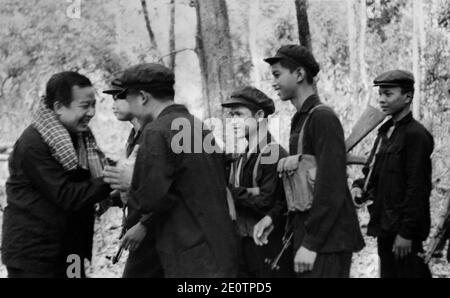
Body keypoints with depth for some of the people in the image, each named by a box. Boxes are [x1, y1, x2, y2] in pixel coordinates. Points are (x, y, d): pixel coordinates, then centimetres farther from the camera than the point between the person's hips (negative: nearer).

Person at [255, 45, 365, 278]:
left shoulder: (323, 118, -13)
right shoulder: (300, 120, 14)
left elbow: (331, 187, -19)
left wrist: (311, 243, -20)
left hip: (326, 240, -9)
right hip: (304, 232, 9)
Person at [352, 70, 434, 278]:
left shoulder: (416, 134, -13)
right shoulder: (385, 132, 14)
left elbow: (418, 188, -17)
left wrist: (406, 233, -19)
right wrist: (360, 186, 1)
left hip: (404, 230, -8)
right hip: (385, 227, 8)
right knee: (388, 273, 13)